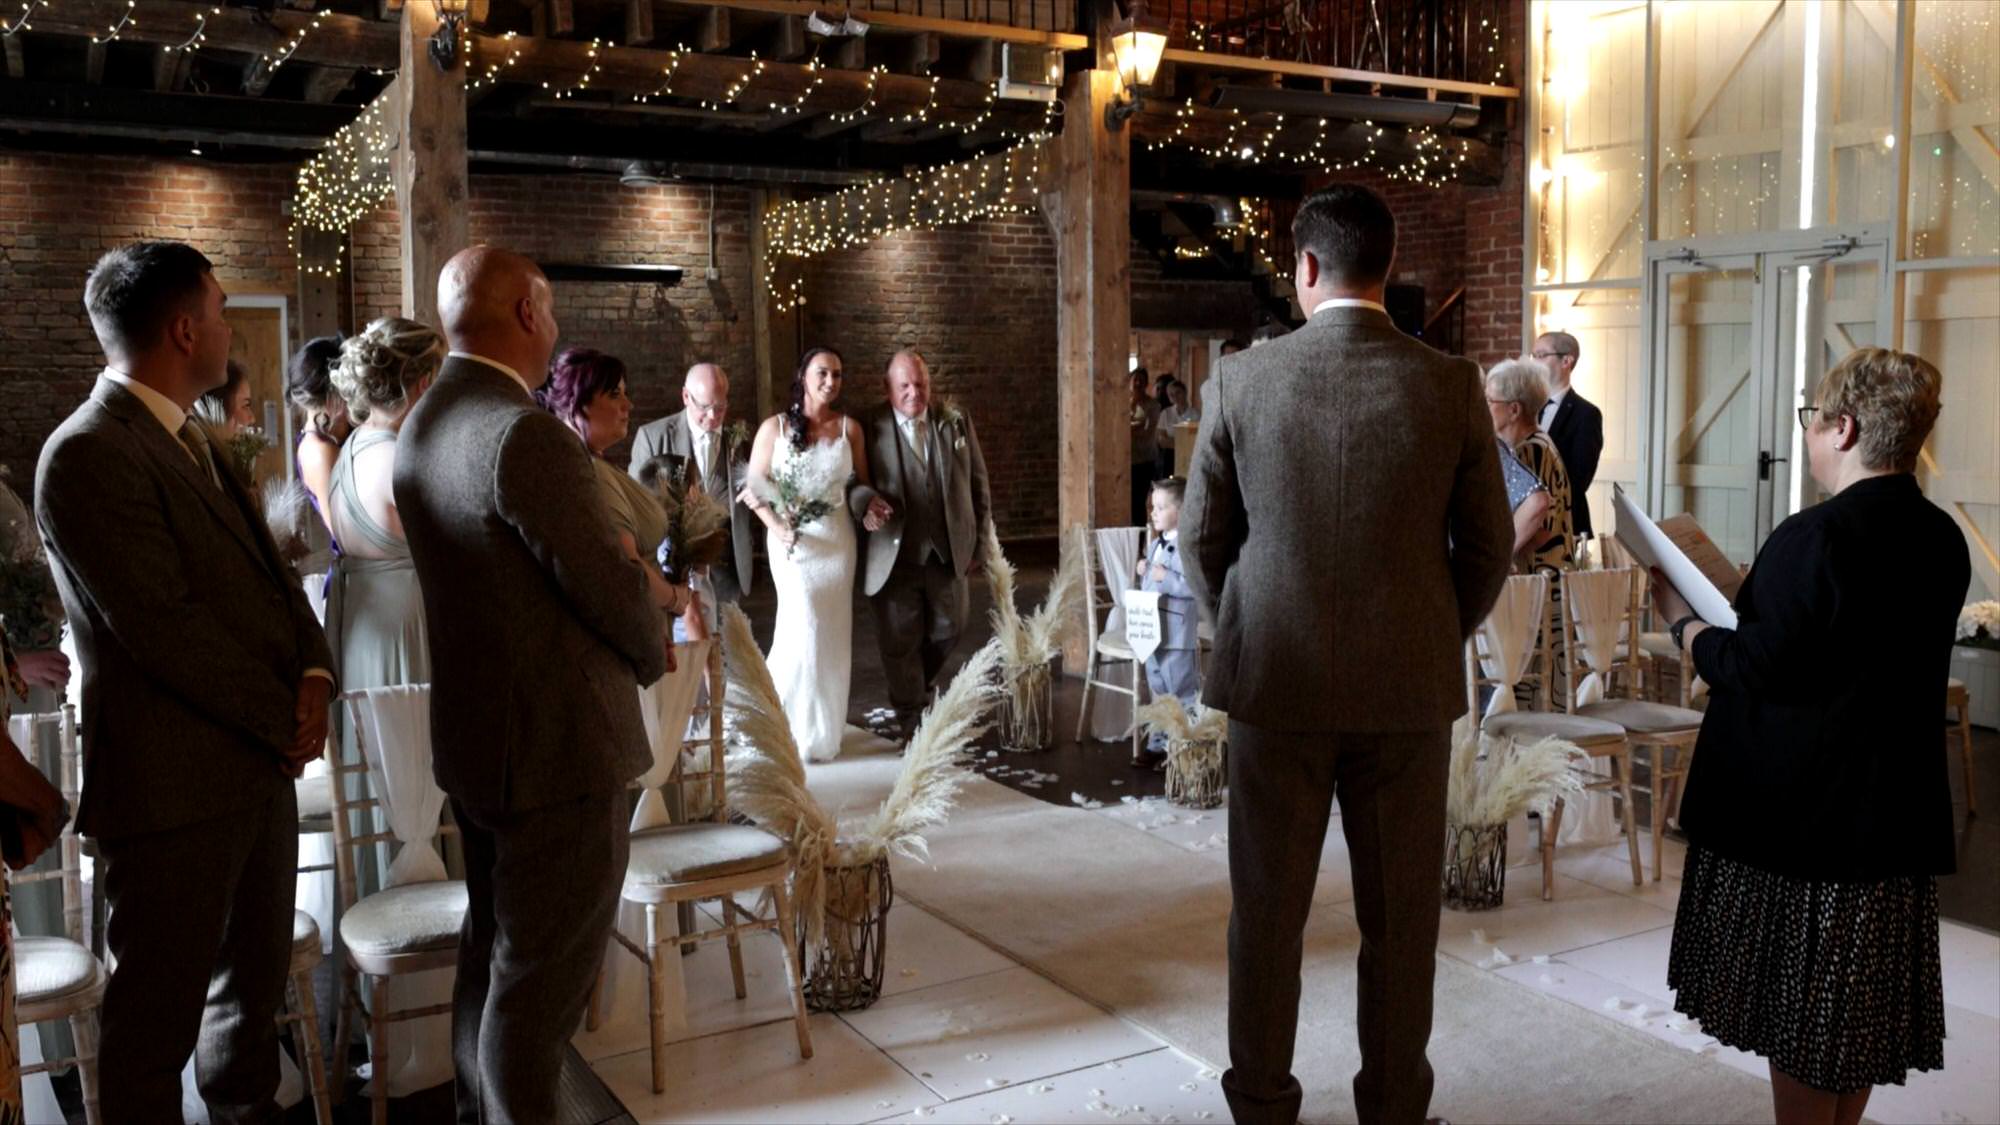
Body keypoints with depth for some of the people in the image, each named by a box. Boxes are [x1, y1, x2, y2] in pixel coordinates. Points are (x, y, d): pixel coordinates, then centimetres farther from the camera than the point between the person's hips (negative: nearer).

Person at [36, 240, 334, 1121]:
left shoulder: (187, 442, 14)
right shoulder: (87, 456, -16)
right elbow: (165, 629, -21)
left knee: (254, 983, 21)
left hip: (258, 760, 9)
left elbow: (266, 572, 13)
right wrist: (284, 718, -12)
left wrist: (313, 673, -5)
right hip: (174, 782, -9)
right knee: (157, 1016, 7)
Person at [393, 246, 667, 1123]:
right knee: (541, 979, 3)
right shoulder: (526, 434, -22)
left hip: (471, 737, 9)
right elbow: (610, 582, -19)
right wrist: (652, 654, 2)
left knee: (492, 953, 22)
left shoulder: (420, 429, 7)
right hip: (559, 744, -9)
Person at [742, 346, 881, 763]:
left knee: (833, 632, 6)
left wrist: (871, 506, -8)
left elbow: (861, 482, 13)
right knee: (804, 627, -9)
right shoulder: (775, 427, -2)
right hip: (793, 540, -3)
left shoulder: (849, 427, 5)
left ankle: (826, 732, 18)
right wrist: (778, 527, -15)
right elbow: (754, 488, -2)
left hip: (837, 539, 3)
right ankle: (794, 730, 9)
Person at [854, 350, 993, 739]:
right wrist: (865, 503, -26)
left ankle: (922, 683, 43)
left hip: (948, 551, 3)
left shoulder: (956, 422, 5)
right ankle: (911, 717, 20)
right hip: (894, 553, -3)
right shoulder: (869, 428, -5)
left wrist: (979, 542, 7)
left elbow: (978, 484, 9)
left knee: (947, 630, 14)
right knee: (900, 640, 4)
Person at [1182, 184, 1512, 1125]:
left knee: (1268, 909, 12)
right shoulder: (1450, 385, -6)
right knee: (1400, 917, 13)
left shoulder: (1241, 379, -7)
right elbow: (1487, 547, 0)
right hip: (1411, 685, 1)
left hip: (1276, 681, 0)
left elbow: (1202, 537, -1)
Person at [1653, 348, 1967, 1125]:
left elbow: (1754, 668, -20)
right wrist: (1745, 609, 16)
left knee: (1799, 1008, 5)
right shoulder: (1942, 540, 4)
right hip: (1897, 807, 8)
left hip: (1802, 809, -7)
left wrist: (1682, 619, -3)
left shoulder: (1816, 538, -22)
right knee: (1861, 1003, 18)